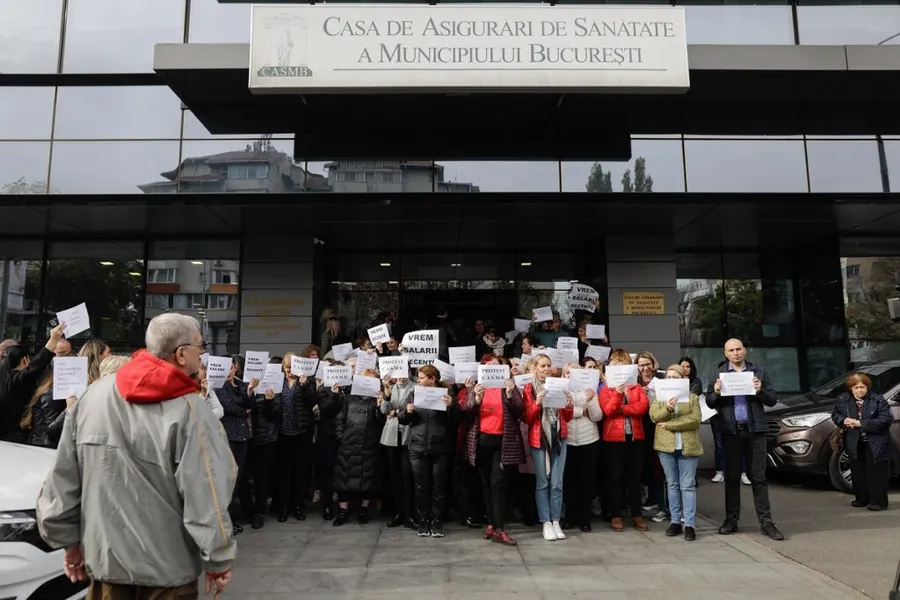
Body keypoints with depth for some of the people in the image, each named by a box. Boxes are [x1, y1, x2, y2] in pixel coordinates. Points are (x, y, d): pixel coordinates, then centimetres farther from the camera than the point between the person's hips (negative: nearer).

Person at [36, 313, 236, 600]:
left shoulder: (94, 394, -4)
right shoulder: (189, 410, -19)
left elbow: (63, 478, 2)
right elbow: (206, 497, -20)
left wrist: (69, 540, 14)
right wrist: (219, 561, -8)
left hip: (103, 557, 4)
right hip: (167, 566, -4)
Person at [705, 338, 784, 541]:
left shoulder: (758, 372, 4)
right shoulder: (719, 373, 4)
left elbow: (773, 400, 3)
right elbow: (710, 403, 3)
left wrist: (760, 391, -15)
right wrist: (716, 393, -17)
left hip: (754, 430, 0)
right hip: (730, 431, 0)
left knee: (758, 477, 4)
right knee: (732, 477, 8)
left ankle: (766, 522, 10)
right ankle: (731, 520, 16)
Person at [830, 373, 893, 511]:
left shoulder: (878, 400, -10)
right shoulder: (843, 400, 2)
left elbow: (886, 419, -17)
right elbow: (835, 414, 14)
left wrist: (862, 424, -21)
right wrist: (843, 420, -9)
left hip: (875, 444, -4)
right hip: (854, 443, 4)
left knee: (876, 473, -1)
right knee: (858, 473, 11)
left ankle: (878, 501, 9)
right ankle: (861, 499, 24)